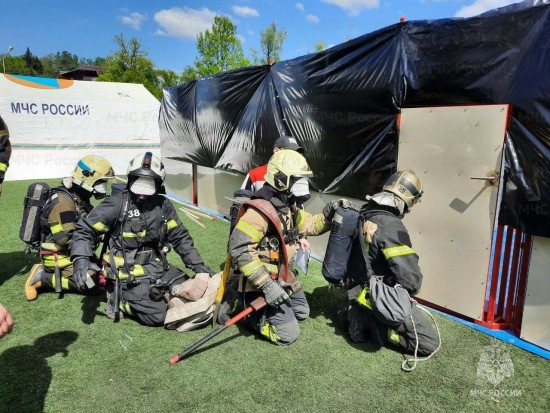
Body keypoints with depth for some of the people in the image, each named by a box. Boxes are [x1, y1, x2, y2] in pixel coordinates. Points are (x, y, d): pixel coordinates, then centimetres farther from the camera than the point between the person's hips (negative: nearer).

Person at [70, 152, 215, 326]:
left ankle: (154, 293, 18)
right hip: (130, 274, -6)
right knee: (157, 315, -17)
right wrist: (81, 259, -24)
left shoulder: (163, 205, 4)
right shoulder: (118, 203, -12)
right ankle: (119, 297, 7)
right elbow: (85, 230, -8)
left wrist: (198, 265, 6)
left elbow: (180, 237, 10)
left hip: (159, 268, 6)